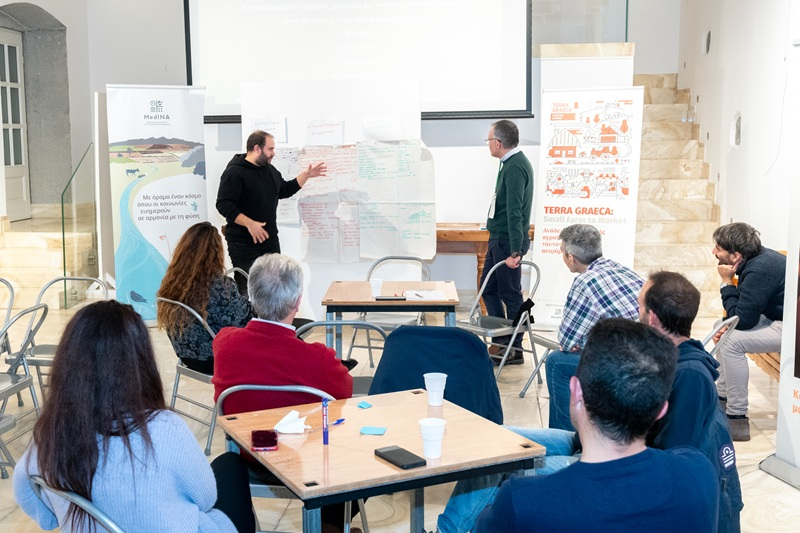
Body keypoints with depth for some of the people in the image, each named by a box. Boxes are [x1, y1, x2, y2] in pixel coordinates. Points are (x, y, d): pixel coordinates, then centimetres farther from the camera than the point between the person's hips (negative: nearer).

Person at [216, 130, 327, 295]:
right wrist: (249, 224, -28)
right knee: (246, 291, -3)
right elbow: (223, 205, -22)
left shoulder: (269, 169, 11)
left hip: (270, 240, 8)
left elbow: (285, 190, 24)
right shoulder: (235, 172, -16)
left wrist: (307, 174, 15)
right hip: (243, 244, -8)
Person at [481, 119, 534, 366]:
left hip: (507, 241, -10)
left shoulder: (515, 168, -19)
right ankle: (501, 342, 24)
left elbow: (514, 212, -25)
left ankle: (514, 350, 9)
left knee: (510, 294, -1)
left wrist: (515, 250, -28)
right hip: (499, 239, 10)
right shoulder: (512, 163, 14)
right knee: (489, 288, 16)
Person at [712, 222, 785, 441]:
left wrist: (726, 283, -15)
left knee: (731, 341, -23)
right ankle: (722, 397, 23)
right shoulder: (758, 257, 2)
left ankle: (737, 419, -15)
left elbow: (742, 320, -22)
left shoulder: (759, 270, -27)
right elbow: (743, 310, 13)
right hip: (778, 316, 11)